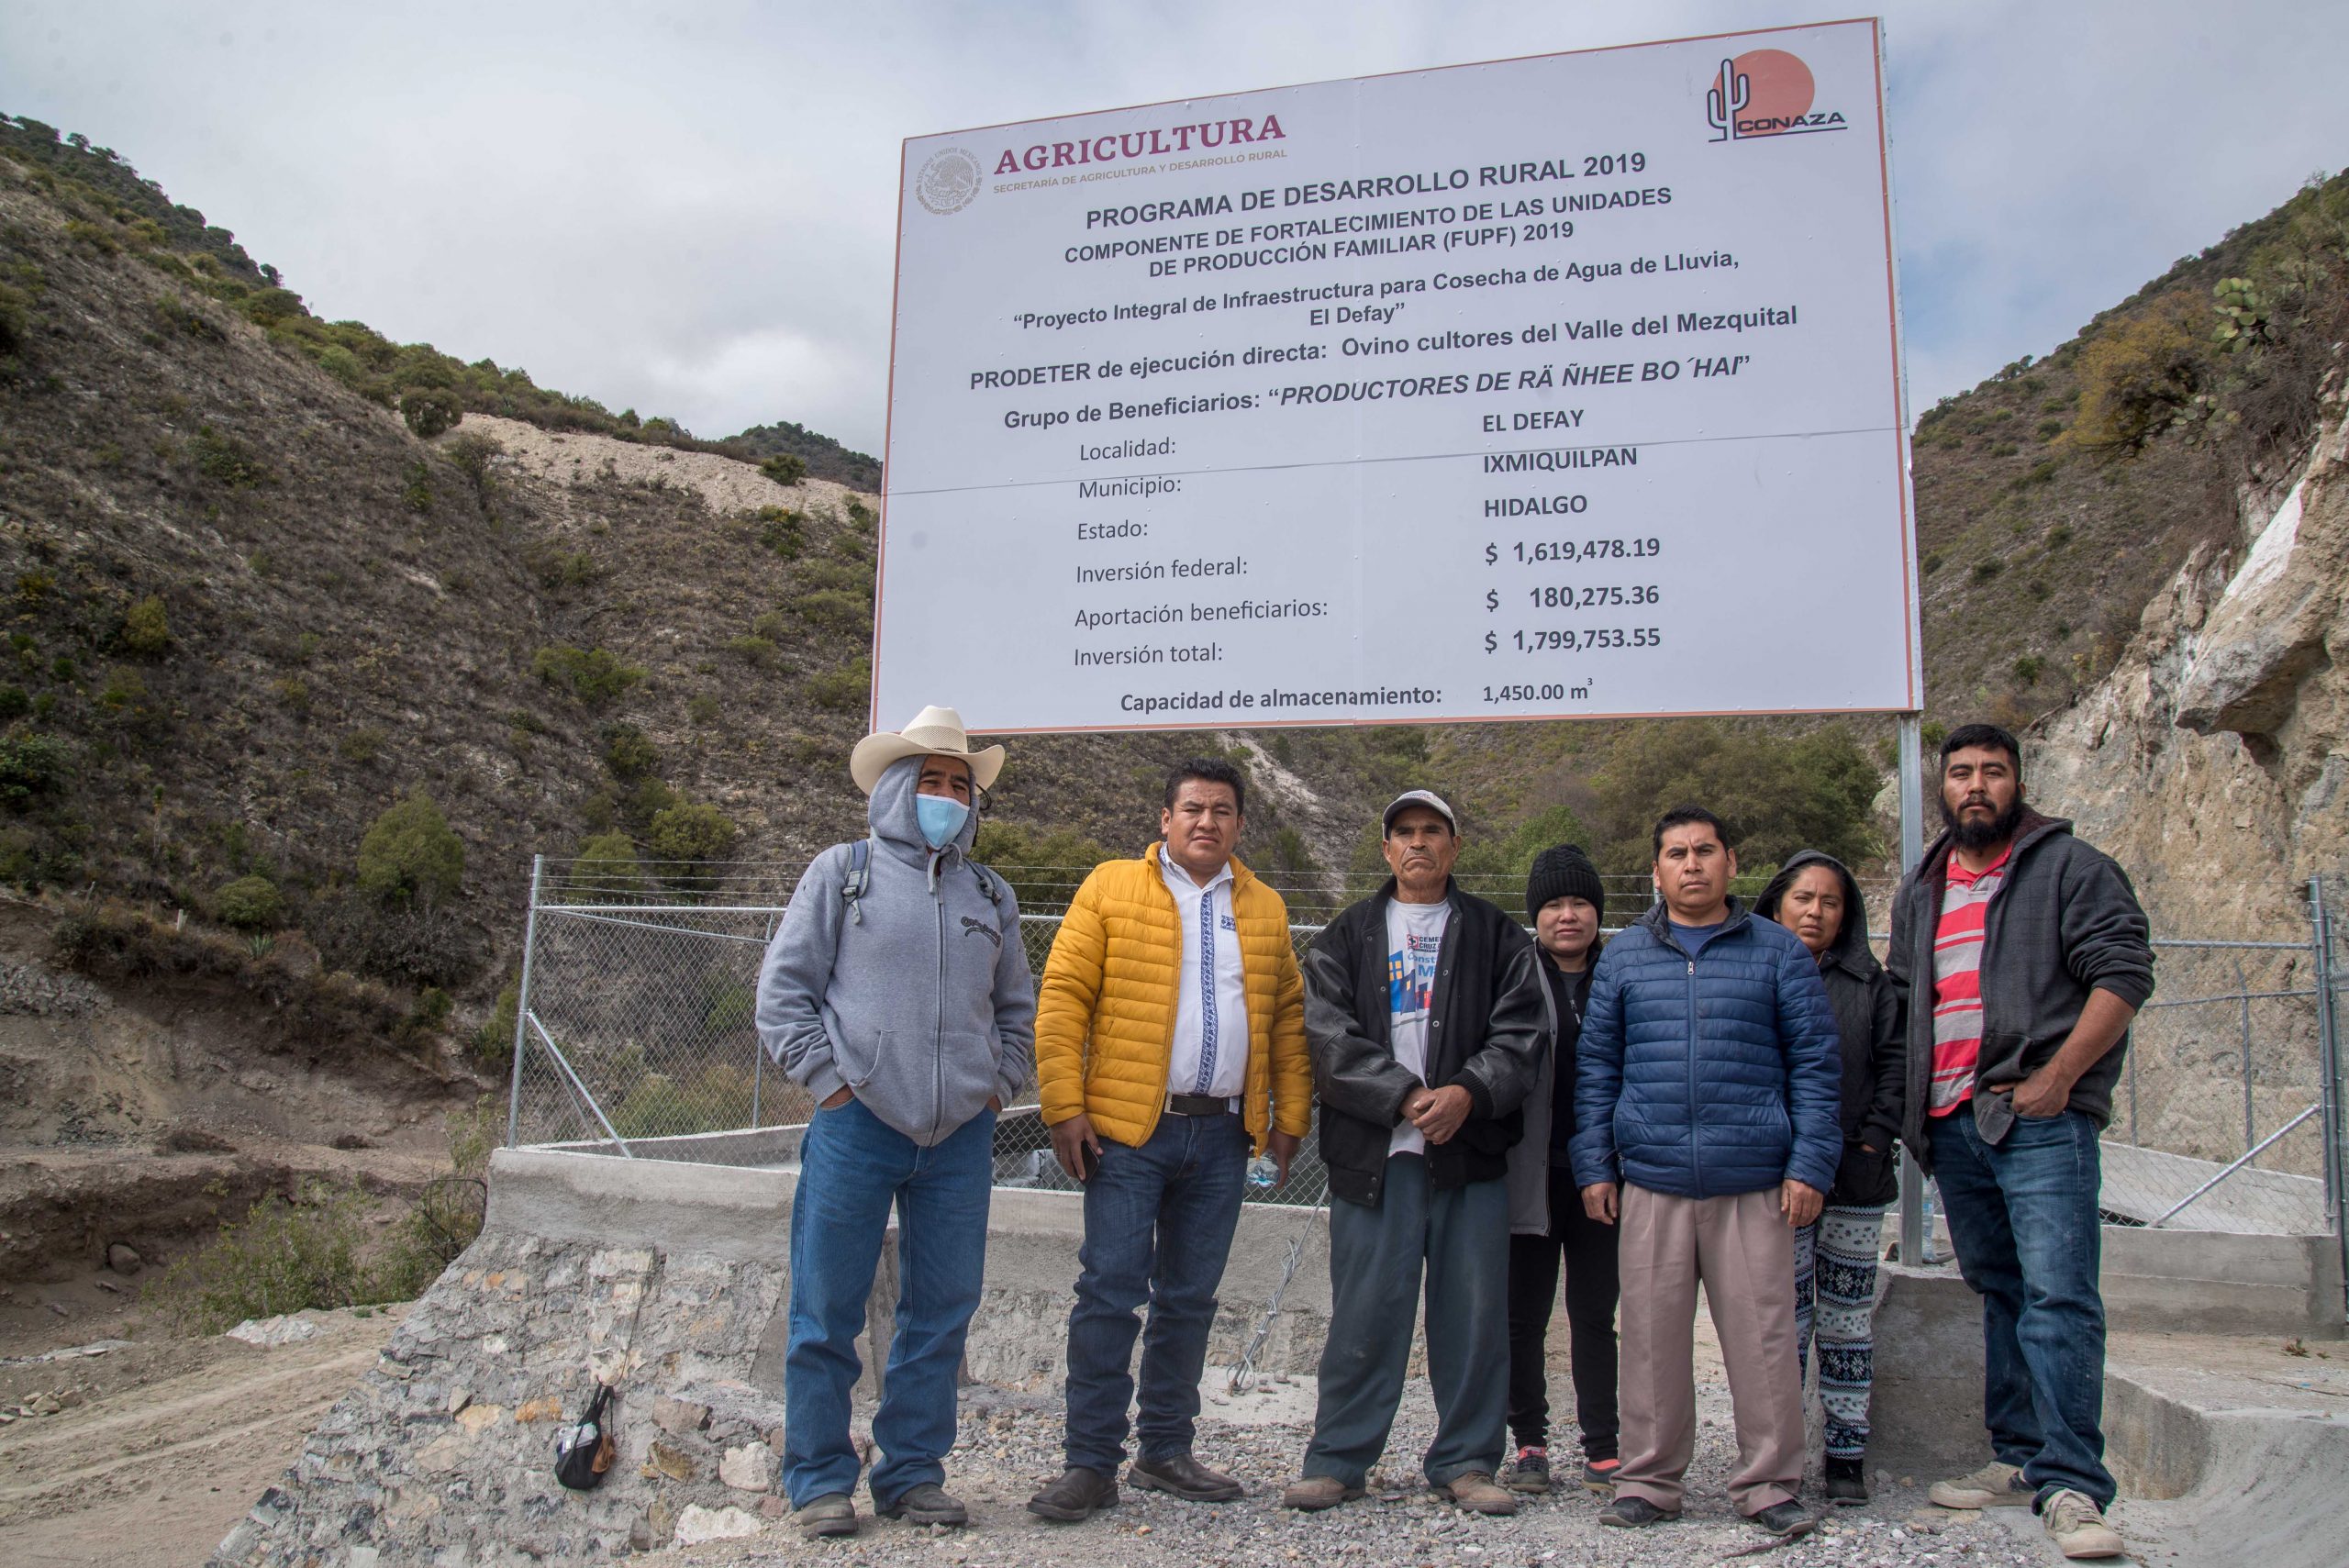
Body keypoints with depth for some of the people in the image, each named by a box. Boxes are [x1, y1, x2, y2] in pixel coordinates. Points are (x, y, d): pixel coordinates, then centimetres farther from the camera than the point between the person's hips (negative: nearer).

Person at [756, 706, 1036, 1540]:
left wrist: (997, 1085, 9)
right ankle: (820, 1481, 16)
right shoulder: (842, 872, 4)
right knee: (828, 1312, 2)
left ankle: (913, 1472, 22)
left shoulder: (991, 895, 15)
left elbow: (1017, 1008, 23)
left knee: (941, 1313, 9)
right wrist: (830, 1081, -6)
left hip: (961, 1138, 4)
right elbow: (783, 989, 1)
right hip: (858, 1127, -4)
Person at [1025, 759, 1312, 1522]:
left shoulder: (1264, 909, 13)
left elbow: (1288, 1016, 16)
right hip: (1128, 1130, -4)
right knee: (1110, 1292, -3)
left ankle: (1165, 1451, 24)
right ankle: (1092, 1463, 8)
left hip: (1221, 1137, 4)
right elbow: (1062, 997, -4)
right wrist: (1065, 1106, -10)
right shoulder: (1110, 888, 1)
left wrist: (1291, 1116, 9)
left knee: (1189, 1299, 12)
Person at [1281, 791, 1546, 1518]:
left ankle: (1465, 1461, 19)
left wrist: (1468, 1092, -14)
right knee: (1365, 1311, 2)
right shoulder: (1345, 937, 12)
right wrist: (1405, 1096, -12)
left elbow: (1519, 1034, 3)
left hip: (1471, 1153, 1)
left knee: (1473, 1313, 5)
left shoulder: (1497, 935, 12)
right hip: (1373, 1152, -1)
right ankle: (1337, 1458, 14)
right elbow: (1330, 1035, 0)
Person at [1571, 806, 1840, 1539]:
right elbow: (1596, 1065, 12)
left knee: (1762, 1335, 1)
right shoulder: (1624, 956, 11)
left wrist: (1809, 1165, -2)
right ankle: (1648, 1479, 18)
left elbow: (1813, 1063, 5)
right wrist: (1594, 1164, 6)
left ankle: (1769, 1485, 16)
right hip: (1651, 1182, 2)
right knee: (1651, 1334, 5)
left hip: (1752, 1183, -1)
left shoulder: (1778, 952, 6)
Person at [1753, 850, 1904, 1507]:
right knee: (1784, 1317, -1)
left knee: (1848, 1318, 7)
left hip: (1855, 1177, 2)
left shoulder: (1868, 982, 11)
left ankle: (1846, 1453, 16)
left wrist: (1875, 1139, -4)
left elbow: (1893, 1061, 6)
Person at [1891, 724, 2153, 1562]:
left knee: (2057, 1294, -11)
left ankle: (2070, 1484, -6)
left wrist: (2057, 1077, -15)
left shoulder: (2069, 867, 0)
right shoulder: (1919, 891, 19)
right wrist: (1900, 1104, 13)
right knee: (1999, 1294, 13)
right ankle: (2019, 1460, 22)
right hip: (1951, 1123, 6)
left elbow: (2123, 974, -8)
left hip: (2040, 1119, -6)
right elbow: (1902, 998, 24)